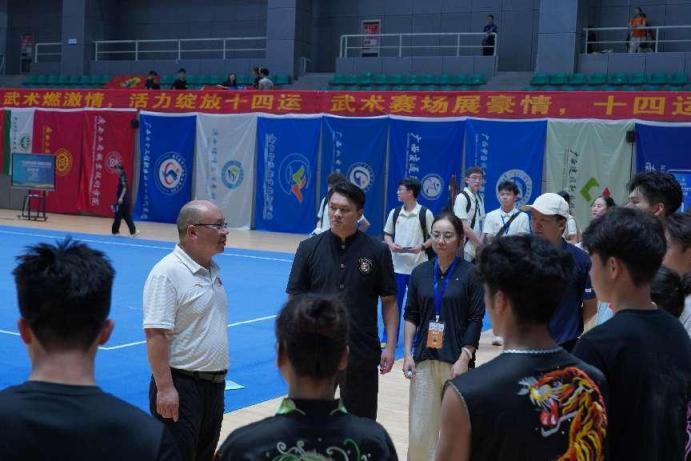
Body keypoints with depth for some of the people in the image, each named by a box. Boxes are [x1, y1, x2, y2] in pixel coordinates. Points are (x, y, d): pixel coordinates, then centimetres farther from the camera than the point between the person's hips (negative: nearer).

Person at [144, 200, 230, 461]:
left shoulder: (213, 269, 9)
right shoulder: (167, 273, -18)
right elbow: (156, 334, -21)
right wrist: (165, 388, -24)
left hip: (214, 383, 9)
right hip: (181, 385, -8)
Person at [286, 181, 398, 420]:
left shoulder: (377, 251, -2)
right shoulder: (309, 248, 0)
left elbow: (389, 301, 3)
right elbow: (296, 300, 3)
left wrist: (390, 346, -3)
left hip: (362, 353, -1)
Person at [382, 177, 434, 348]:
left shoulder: (425, 214, -5)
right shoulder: (394, 212, 6)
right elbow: (387, 234, 14)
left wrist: (422, 247, -17)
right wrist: (391, 244, -6)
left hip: (418, 266, -3)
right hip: (397, 265, 3)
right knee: (393, 303, 6)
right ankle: (388, 338, 14)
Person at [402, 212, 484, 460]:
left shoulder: (470, 273, -4)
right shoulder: (420, 272, 5)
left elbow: (476, 320, -5)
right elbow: (411, 316, 8)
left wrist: (464, 359, -12)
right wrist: (408, 354, 0)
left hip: (456, 360, -2)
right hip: (424, 359, 3)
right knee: (419, 429, 1)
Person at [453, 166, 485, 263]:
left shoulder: (479, 198, 14)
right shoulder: (461, 198, -10)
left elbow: (481, 224, 14)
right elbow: (464, 227, -15)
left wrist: (481, 242, -2)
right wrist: (480, 242, -8)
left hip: (477, 249, 7)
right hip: (465, 249, -7)